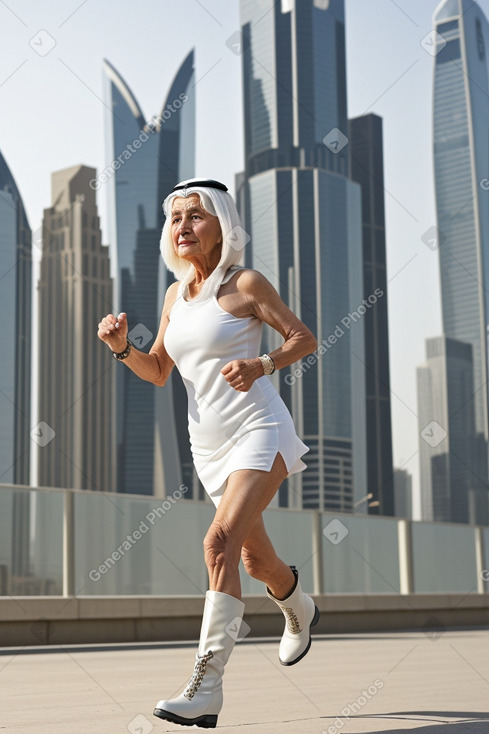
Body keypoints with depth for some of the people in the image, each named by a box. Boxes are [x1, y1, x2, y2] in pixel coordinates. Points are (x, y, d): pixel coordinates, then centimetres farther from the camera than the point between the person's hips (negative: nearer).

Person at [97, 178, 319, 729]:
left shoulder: (246, 284, -6)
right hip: (209, 443, 6)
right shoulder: (176, 295, 10)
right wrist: (122, 347, -3)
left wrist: (258, 364, -19)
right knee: (256, 558, 18)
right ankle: (300, 612, 52)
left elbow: (304, 338, -2)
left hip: (258, 430, -6)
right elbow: (158, 372, 16)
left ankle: (205, 689, -23)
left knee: (221, 541, -24)